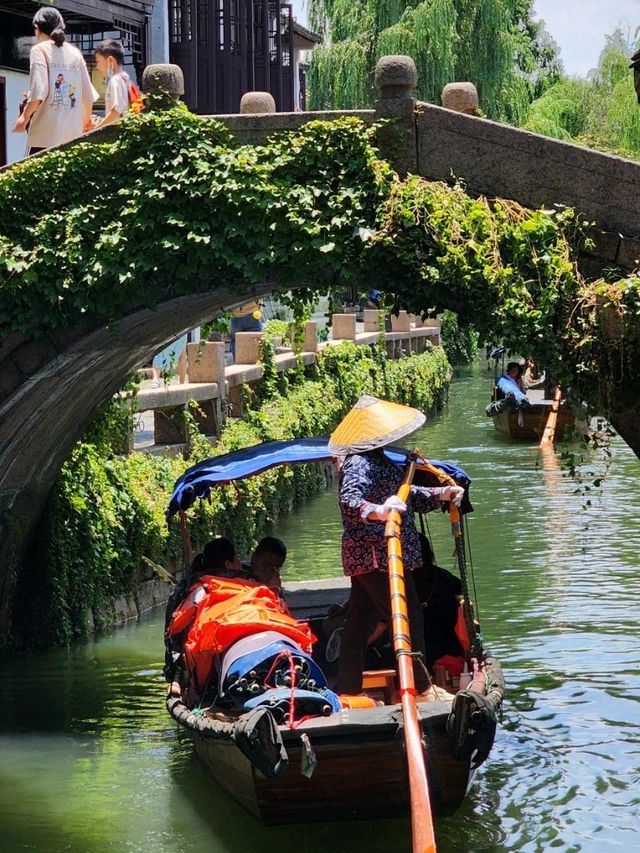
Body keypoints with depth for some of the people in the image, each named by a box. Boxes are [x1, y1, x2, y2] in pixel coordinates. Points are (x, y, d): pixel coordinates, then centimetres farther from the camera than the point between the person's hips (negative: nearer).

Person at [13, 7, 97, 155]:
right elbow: (88, 94, 13)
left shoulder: (39, 50, -2)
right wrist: (86, 119, 30)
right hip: (73, 132, 5)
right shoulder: (75, 53, 11)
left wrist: (24, 118, -1)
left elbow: (38, 91, -14)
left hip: (46, 132, -5)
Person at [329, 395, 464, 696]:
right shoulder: (360, 464, -18)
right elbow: (349, 500, -36)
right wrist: (377, 511, -54)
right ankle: (420, 688, 3)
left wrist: (442, 494, 16)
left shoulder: (377, 460, 16)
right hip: (378, 558, -11)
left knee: (358, 621, 13)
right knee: (409, 619, -4)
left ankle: (349, 689, 19)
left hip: (365, 558, 11)